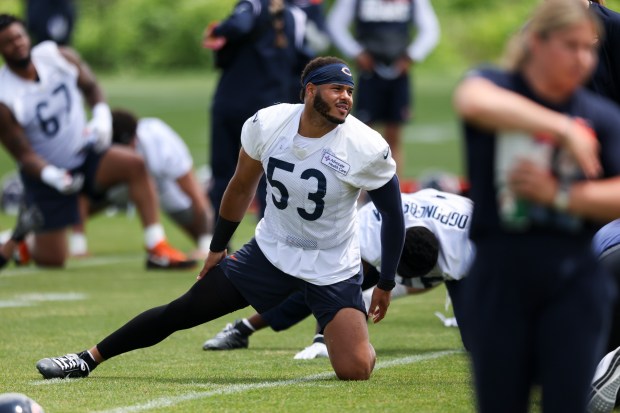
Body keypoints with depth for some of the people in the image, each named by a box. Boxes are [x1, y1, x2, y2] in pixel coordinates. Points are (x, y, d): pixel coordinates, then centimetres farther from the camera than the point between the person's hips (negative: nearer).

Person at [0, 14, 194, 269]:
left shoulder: (59, 57, -10)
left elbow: (90, 86, 8)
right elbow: (23, 154, -19)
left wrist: (102, 117, -11)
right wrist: (52, 176, -36)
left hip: (85, 153, 4)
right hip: (45, 173, -4)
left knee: (135, 165, -27)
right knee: (52, 260, -4)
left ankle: (157, 250, -25)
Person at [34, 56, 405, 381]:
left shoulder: (367, 148, -23)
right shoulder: (266, 124, -14)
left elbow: (393, 214, -7)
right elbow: (242, 187, 5)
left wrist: (387, 284, -3)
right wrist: (218, 248, 13)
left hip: (333, 271, -2)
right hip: (271, 251, 3)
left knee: (355, 371, -17)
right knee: (184, 311, 1)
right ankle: (88, 360, 15)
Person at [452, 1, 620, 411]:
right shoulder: (494, 84, 1)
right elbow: (474, 101, -26)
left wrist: (557, 195, -14)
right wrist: (562, 127, -27)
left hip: (574, 274, 1)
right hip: (501, 271, -1)